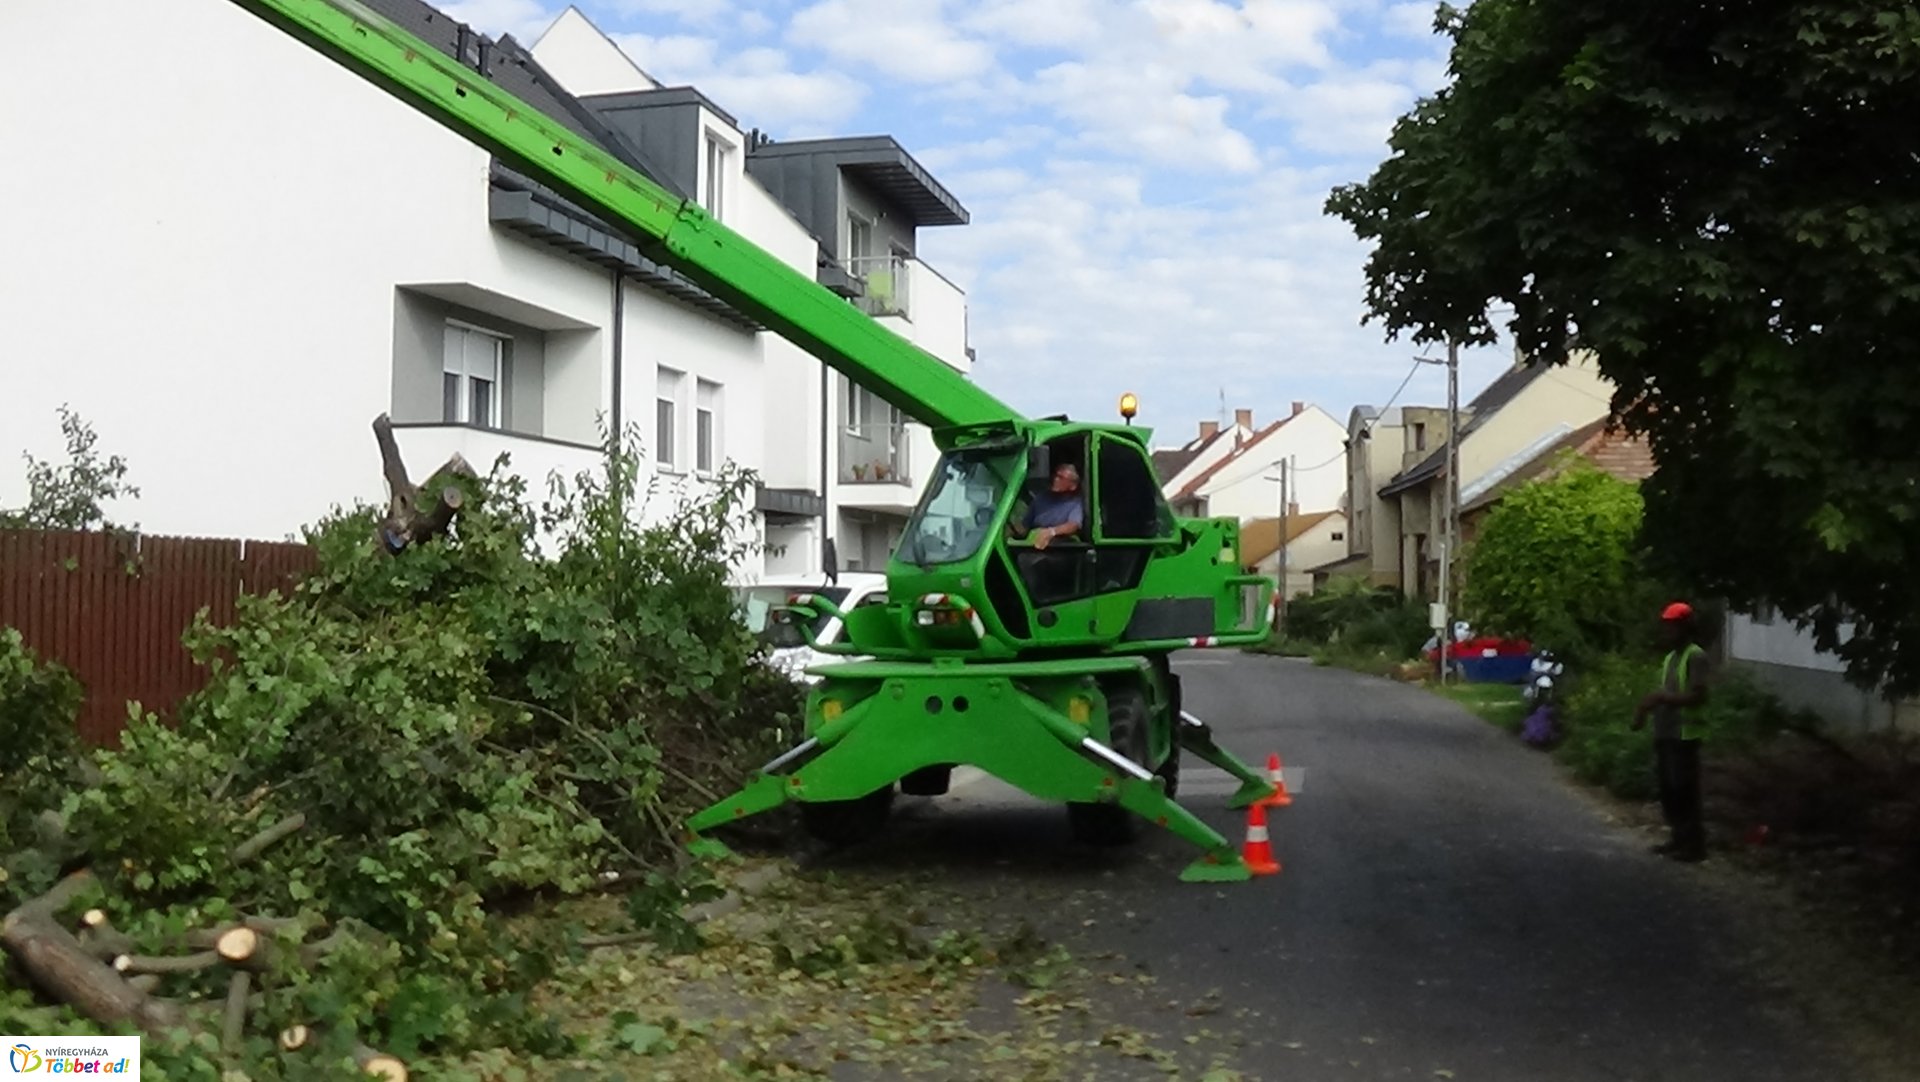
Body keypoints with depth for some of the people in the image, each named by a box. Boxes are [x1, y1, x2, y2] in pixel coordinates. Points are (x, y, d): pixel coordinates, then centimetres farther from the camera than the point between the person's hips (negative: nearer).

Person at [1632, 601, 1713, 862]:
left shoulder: (1696, 657, -12)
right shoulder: (1670, 657, 15)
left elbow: (1698, 697, -19)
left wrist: (1661, 698, -21)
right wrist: (1647, 706, 3)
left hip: (1683, 735, -9)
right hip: (1664, 733, 9)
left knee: (1684, 791, -5)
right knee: (1668, 789, 13)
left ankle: (1694, 843, 3)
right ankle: (1678, 838, 23)